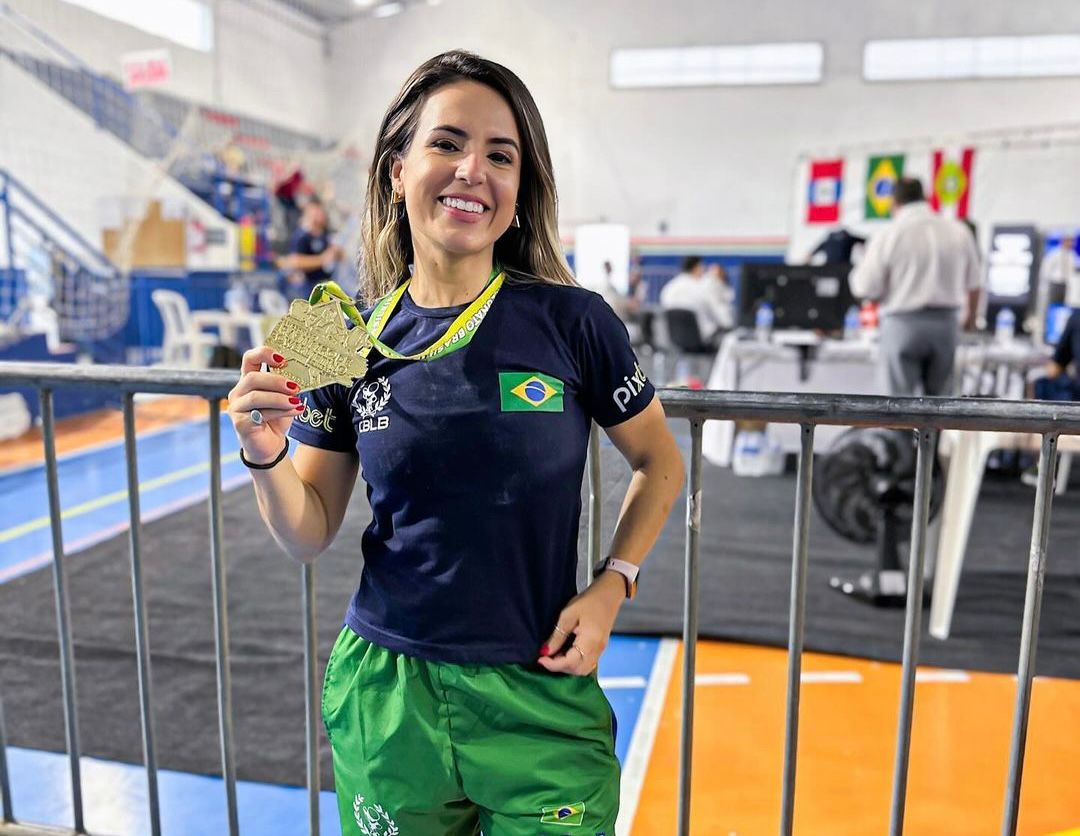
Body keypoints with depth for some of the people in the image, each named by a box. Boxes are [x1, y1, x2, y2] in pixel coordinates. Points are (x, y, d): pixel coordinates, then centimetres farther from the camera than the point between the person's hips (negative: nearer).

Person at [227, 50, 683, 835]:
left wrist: (612, 584, -8)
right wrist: (267, 458, -17)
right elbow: (311, 535, 2)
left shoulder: (572, 321, -11)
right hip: (384, 696, 2)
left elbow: (659, 462, 4)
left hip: (538, 699, -2)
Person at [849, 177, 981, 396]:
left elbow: (866, 288, -11)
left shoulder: (887, 236, -8)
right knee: (937, 396, 16)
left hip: (903, 323, -4)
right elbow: (973, 285, 10)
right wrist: (970, 317, 28)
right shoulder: (959, 231, 4)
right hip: (946, 322, 4)